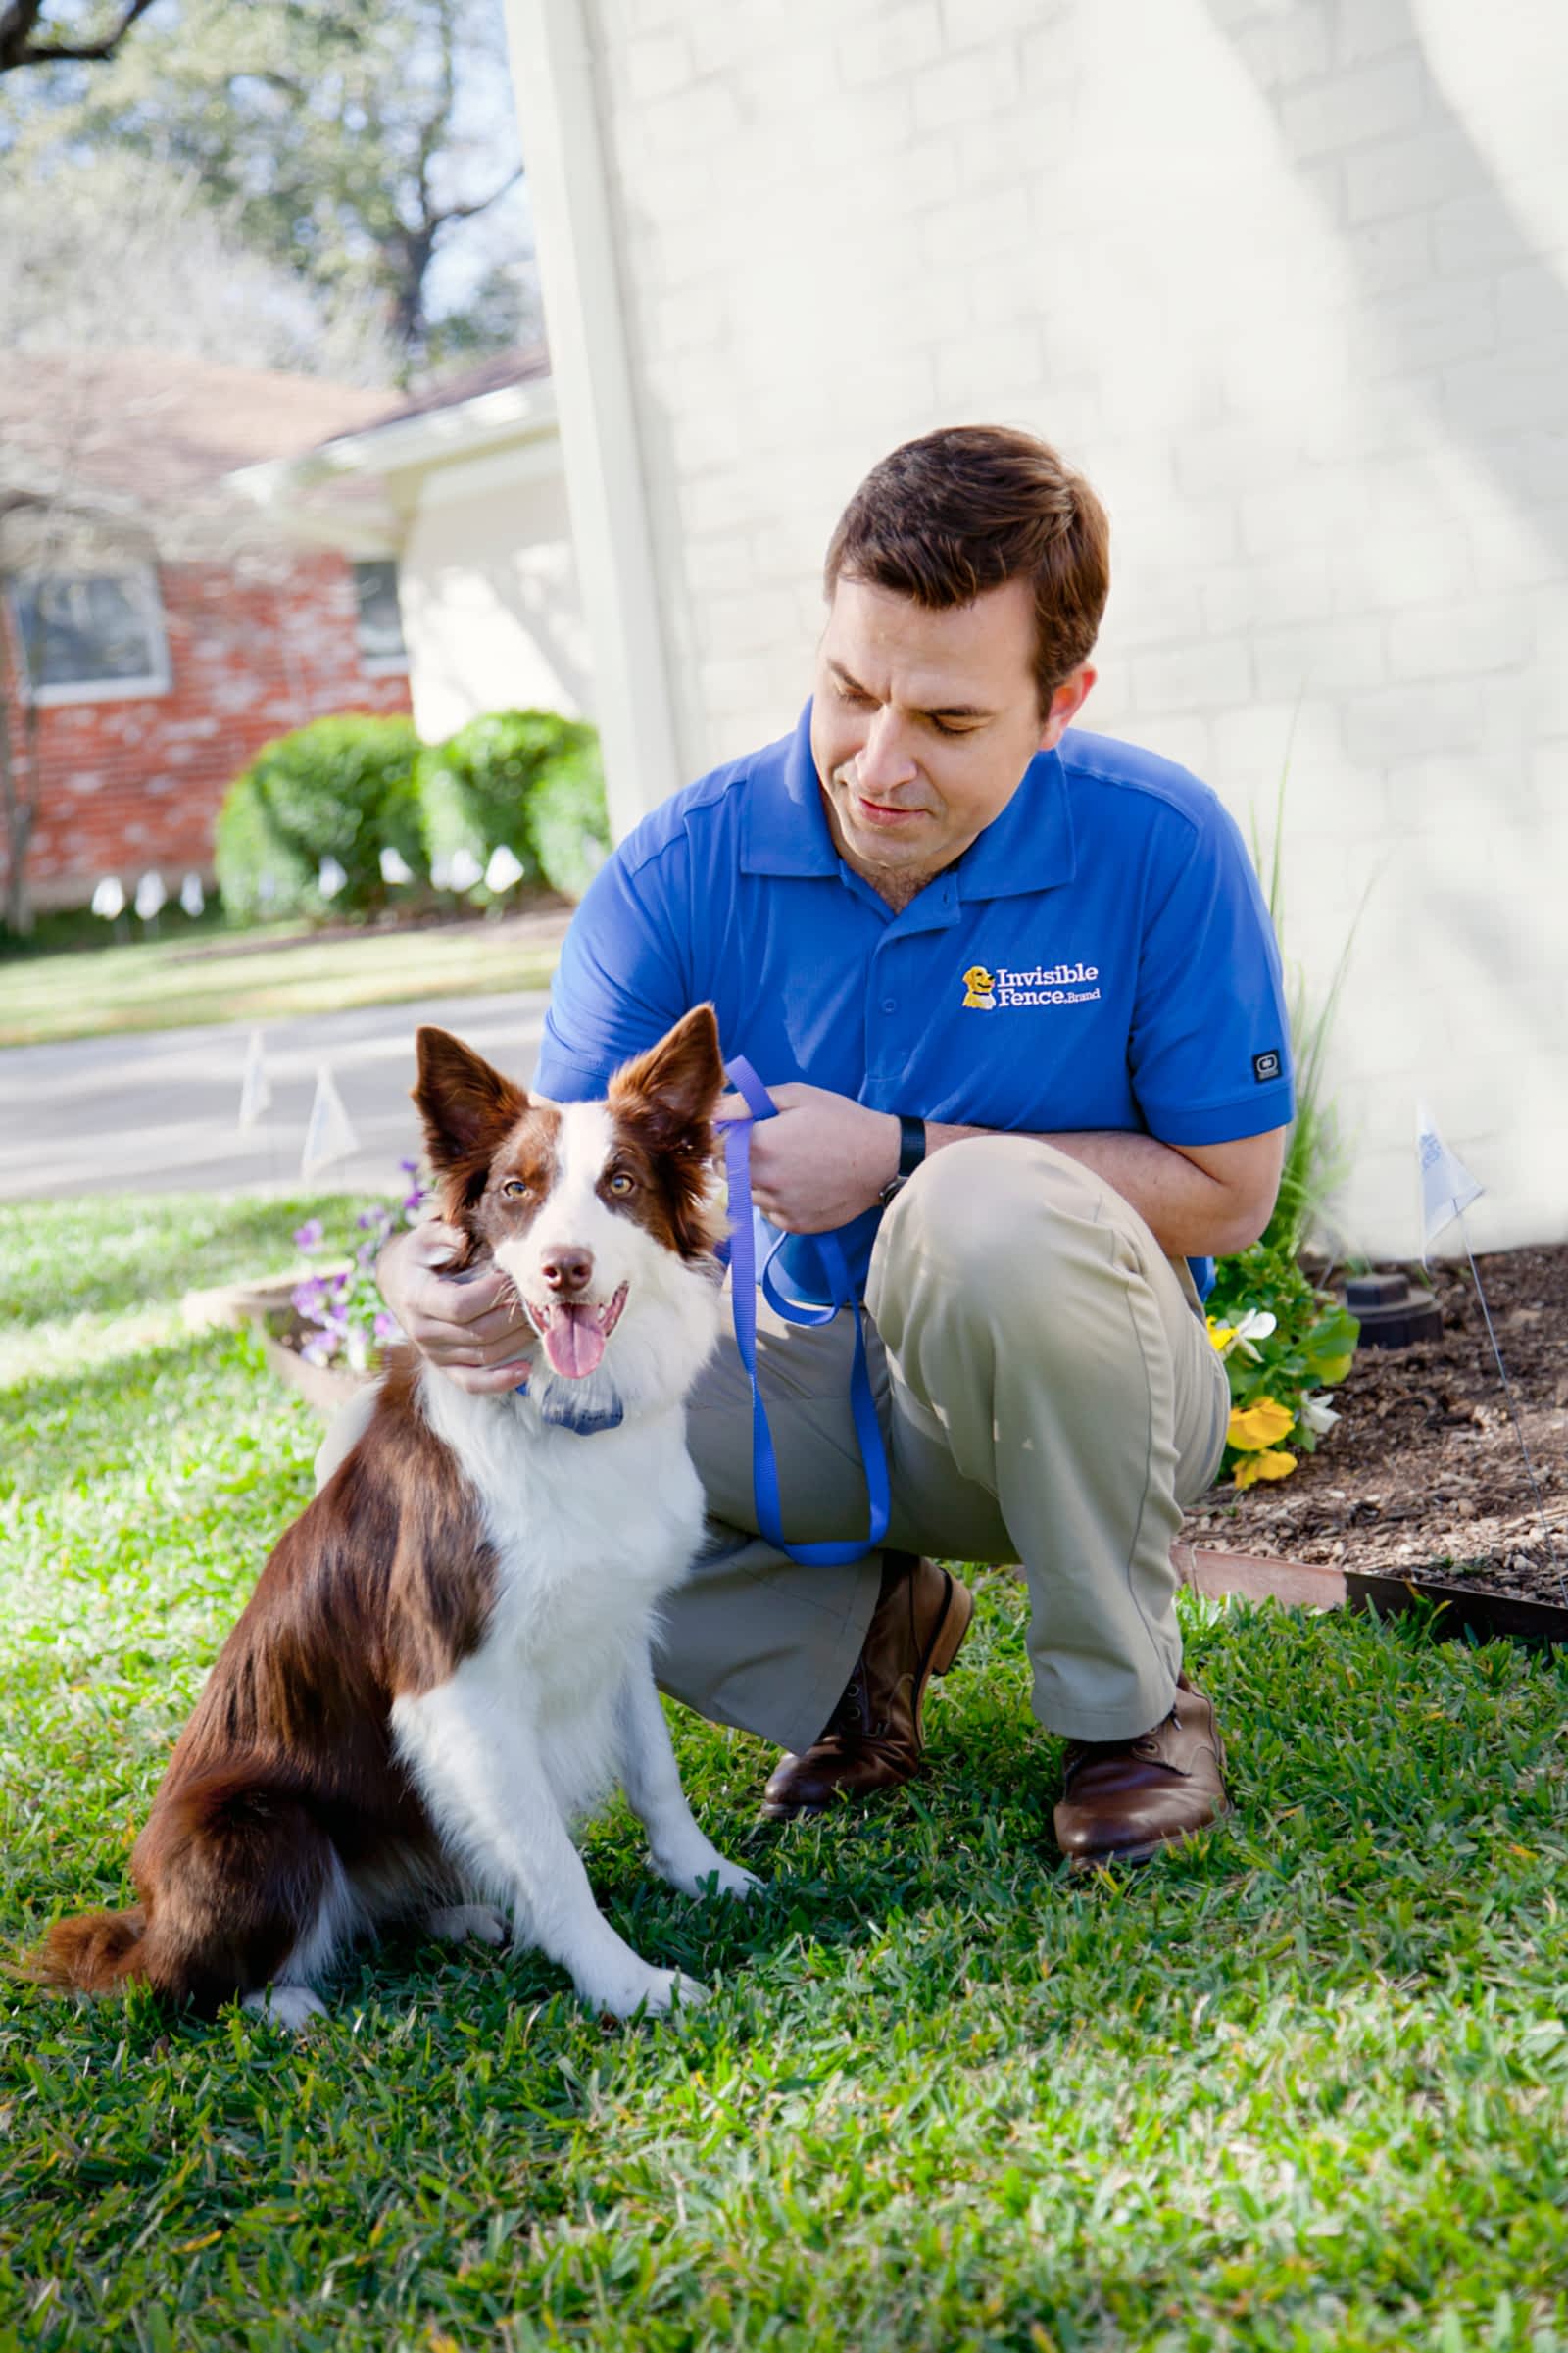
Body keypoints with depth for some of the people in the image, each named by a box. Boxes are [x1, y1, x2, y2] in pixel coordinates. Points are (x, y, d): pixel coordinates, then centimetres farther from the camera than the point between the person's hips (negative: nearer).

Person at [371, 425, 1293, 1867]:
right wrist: (440, 1272, -37)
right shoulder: (682, 871, -12)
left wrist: (906, 1155, -22)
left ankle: (1127, 1695, -10)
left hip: (1085, 1402, -2)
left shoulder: (1160, 847, -16)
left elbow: (1226, 1193, -12)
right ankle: (859, 1626, 7)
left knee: (994, 1207, -37)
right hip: (811, 1394, 3)